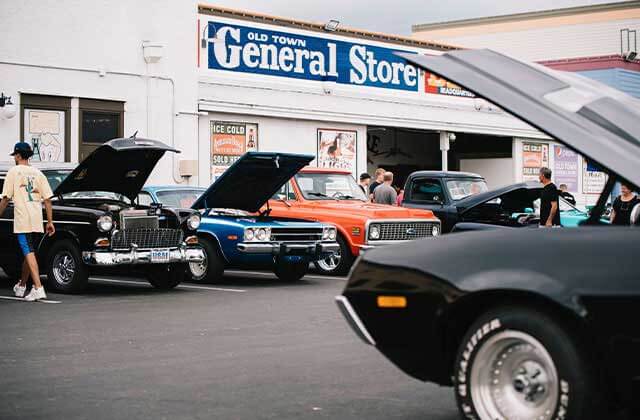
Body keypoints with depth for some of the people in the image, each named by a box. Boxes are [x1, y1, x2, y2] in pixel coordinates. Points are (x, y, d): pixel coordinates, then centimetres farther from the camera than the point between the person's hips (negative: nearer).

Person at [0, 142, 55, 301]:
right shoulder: (38, 173, 13)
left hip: (22, 219, -5)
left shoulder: (14, 172, -1)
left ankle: (38, 288, -21)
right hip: (37, 220, 5)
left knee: (29, 253, -10)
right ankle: (21, 286, 32)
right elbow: (48, 199, 8)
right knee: (29, 252, 18)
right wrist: (50, 222, 11)